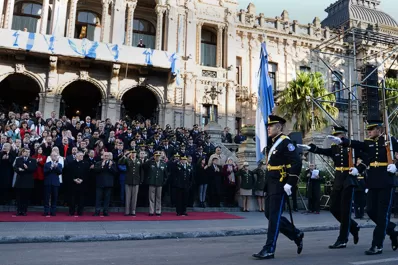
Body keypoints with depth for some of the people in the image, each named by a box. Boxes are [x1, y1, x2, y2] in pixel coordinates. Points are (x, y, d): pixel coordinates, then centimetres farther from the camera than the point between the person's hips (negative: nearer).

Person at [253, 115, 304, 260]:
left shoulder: (285, 142, -14)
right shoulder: (271, 141, 11)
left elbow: (297, 163, -20)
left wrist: (290, 184, -20)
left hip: (280, 185, -9)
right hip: (271, 184, 9)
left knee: (274, 216, -5)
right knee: (269, 214, 13)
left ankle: (269, 249, 3)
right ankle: (296, 234, 28)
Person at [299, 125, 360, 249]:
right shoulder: (334, 148, 6)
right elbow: (321, 151, -10)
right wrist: (308, 147, -27)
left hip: (348, 180, -5)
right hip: (338, 181, 5)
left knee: (345, 210, -4)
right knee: (334, 208, 6)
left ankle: (342, 240, 3)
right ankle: (353, 227, 29)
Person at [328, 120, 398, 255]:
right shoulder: (368, 142, 9)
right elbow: (356, 144, -6)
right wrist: (341, 141, -20)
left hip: (386, 181, -5)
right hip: (373, 182, 5)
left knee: (382, 213, -2)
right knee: (371, 211, 6)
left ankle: (377, 246, 2)